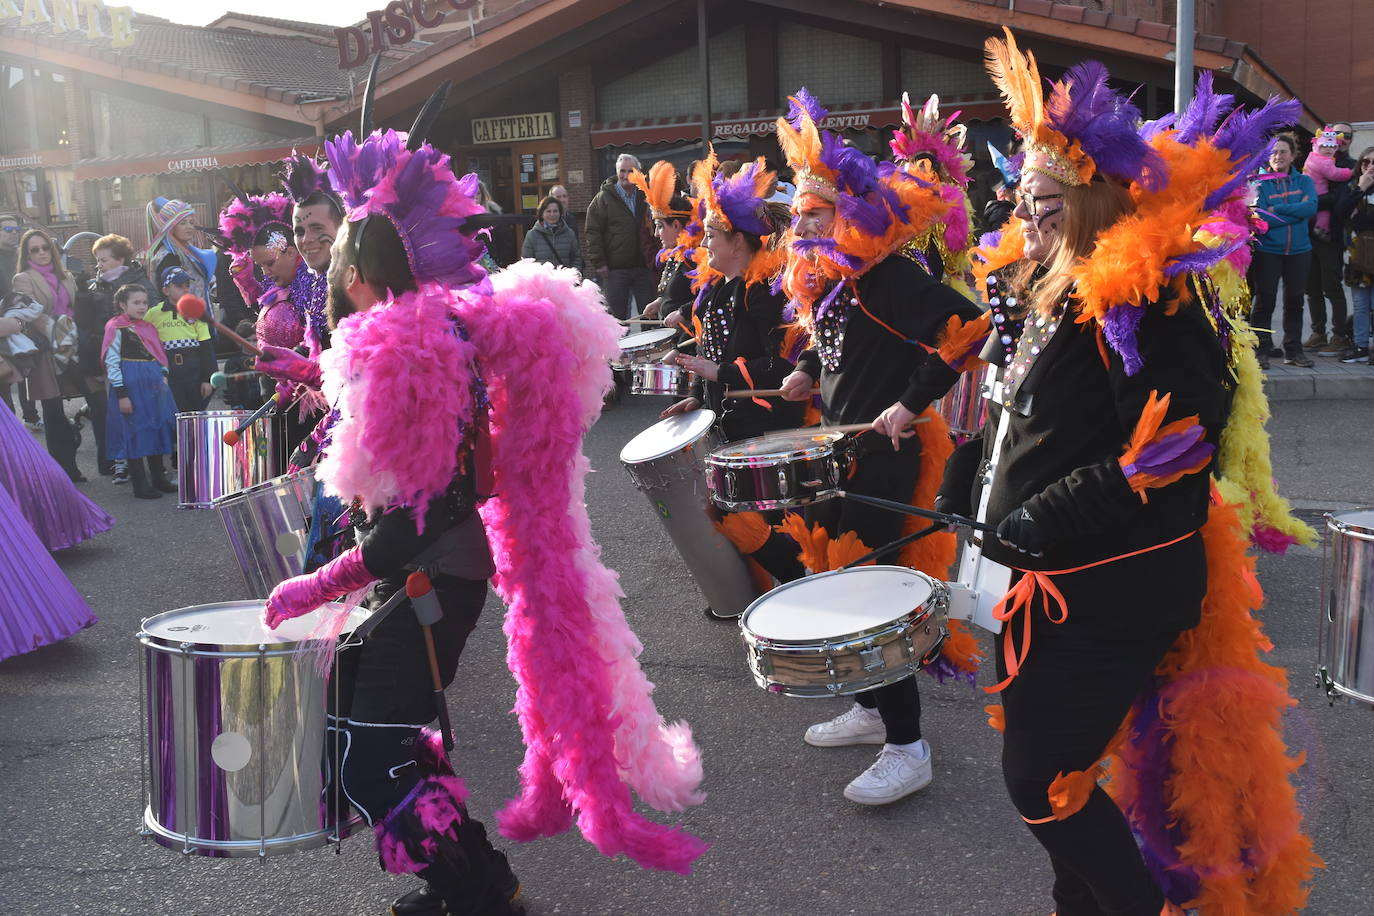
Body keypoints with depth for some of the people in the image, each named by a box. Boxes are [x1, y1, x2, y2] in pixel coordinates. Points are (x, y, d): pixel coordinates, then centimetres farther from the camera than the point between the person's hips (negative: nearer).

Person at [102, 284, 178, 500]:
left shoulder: (149, 328, 15)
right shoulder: (116, 329, -7)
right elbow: (111, 363, -11)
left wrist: (163, 377, 7)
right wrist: (121, 393, -16)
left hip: (154, 384, 7)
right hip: (131, 385, -7)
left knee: (158, 429, 11)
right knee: (135, 433, -3)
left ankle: (159, 478, 22)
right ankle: (140, 485, 3)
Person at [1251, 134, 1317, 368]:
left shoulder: (1304, 181, 8)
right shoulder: (1260, 184, -1)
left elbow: (1311, 207, -11)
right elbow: (1261, 218, -14)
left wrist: (1276, 210, -16)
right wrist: (1297, 211, -13)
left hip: (1299, 251, 3)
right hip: (1268, 250, -3)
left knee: (1294, 301, 9)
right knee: (1265, 301, -5)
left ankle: (1293, 350, 17)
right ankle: (1261, 351, 2)